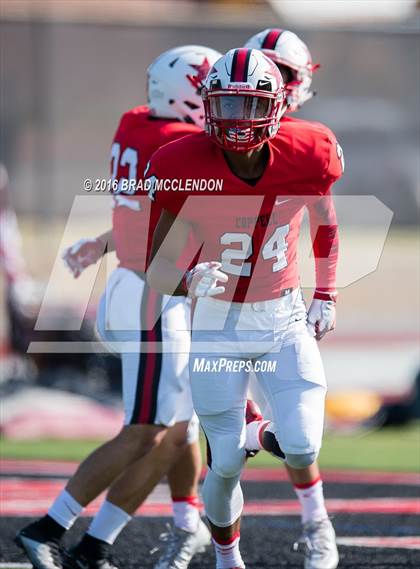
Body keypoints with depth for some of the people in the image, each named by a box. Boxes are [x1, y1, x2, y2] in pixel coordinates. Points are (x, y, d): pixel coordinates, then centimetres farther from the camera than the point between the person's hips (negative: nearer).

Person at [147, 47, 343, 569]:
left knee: (303, 450, -14)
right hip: (218, 324, -1)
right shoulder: (184, 169, -19)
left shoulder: (306, 156, -12)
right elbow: (157, 271, -15)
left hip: (286, 318, 1)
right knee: (226, 463, 0)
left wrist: (326, 296, 8)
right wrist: (189, 281, -36)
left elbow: (326, 227, 11)